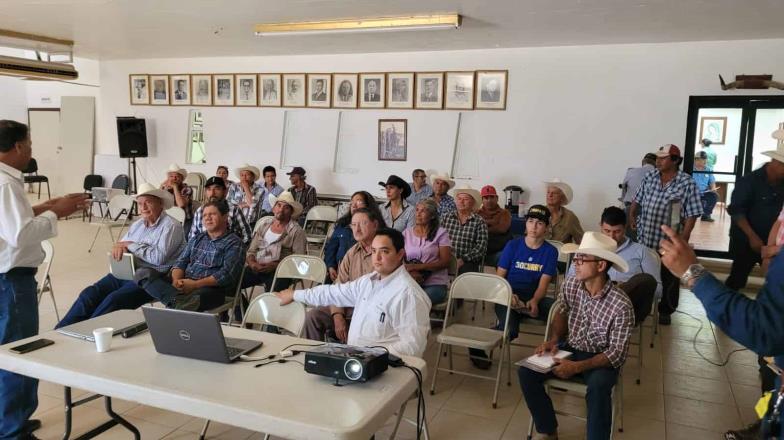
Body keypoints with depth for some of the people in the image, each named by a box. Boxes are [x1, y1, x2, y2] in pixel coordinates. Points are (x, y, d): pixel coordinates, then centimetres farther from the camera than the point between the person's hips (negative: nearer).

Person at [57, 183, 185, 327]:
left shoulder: (171, 226, -6)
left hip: (150, 277, -7)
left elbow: (159, 257, -19)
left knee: (113, 300, -27)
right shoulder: (138, 224, 19)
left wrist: (130, 245, -9)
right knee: (89, 294, -11)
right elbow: (120, 246, 21)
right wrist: (118, 247, -5)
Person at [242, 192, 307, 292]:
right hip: (257, 269, 5)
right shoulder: (264, 224, 15)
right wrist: (252, 263, -6)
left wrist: (275, 266, -16)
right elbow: (251, 251, 17)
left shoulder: (296, 231, -1)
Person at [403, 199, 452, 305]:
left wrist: (416, 266, -13)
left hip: (435, 284, -2)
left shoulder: (441, 233, 4)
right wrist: (410, 272, -16)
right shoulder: (406, 233, 14)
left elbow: (445, 262, -4)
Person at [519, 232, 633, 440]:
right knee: (526, 372, -15)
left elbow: (617, 353, -20)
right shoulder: (570, 285, -10)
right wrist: (554, 340, -7)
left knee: (598, 387, -38)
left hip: (601, 358, -5)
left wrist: (577, 367, -30)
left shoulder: (621, 305, -25)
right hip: (569, 348, 5)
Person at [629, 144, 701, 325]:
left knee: (668, 279, 11)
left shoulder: (687, 183, -12)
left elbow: (691, 215, -12)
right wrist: (631, 215, 3)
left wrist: (682, 241, -15)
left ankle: (665, 311, 27)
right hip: (644, 239, 4)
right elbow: (637, 200, 16)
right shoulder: (649, 178, 2)